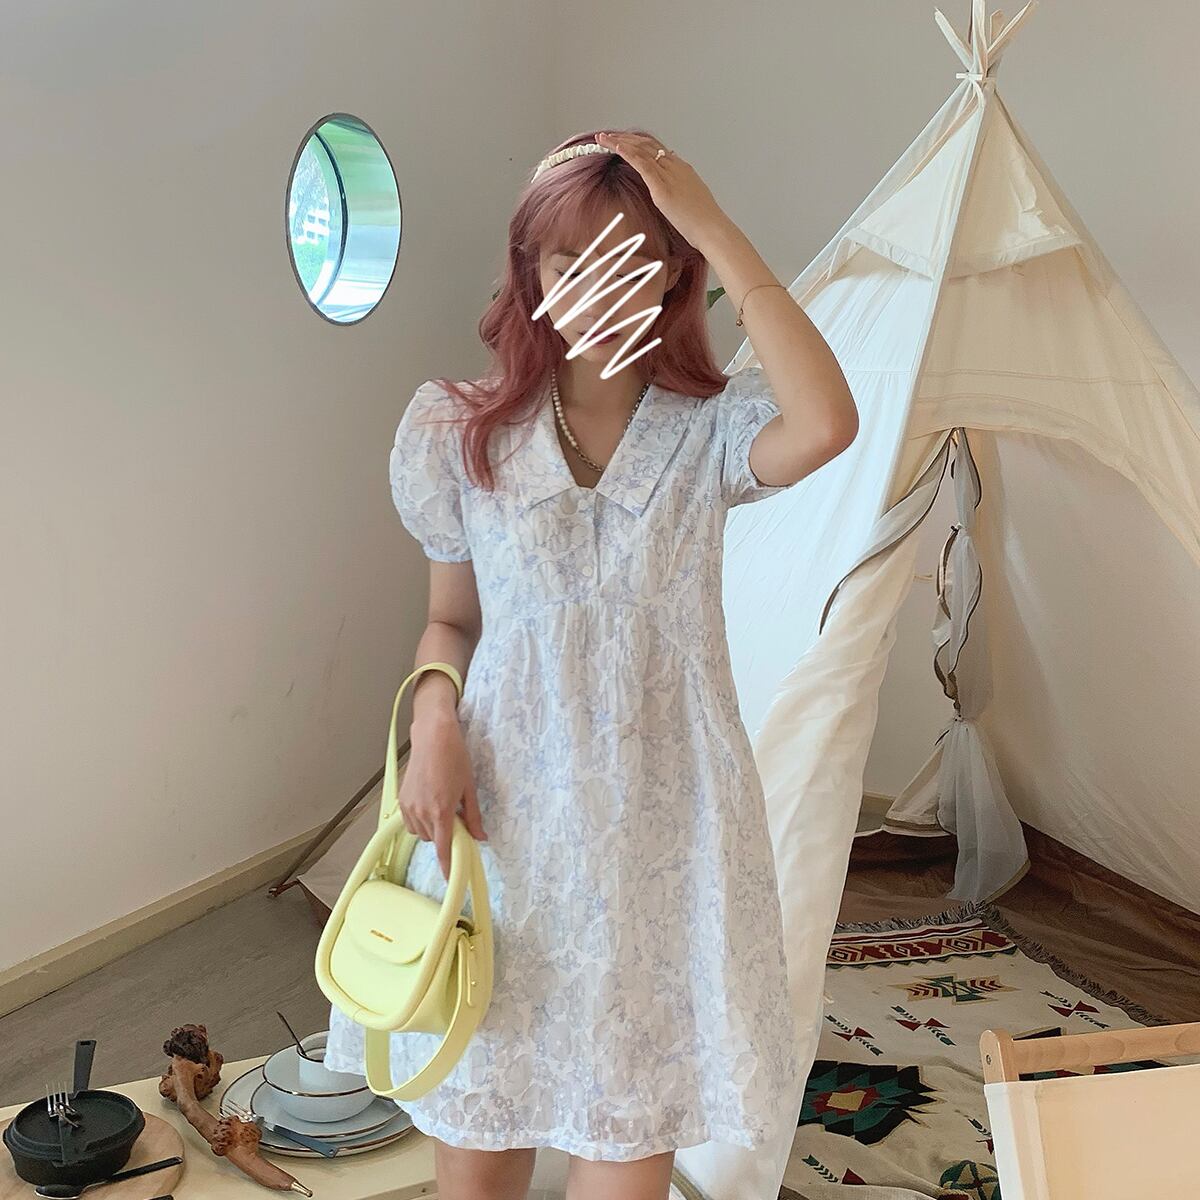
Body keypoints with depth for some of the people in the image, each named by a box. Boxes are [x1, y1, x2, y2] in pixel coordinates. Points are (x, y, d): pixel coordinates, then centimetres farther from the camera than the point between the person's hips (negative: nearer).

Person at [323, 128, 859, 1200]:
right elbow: (451, 620, 9)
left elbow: (827, 425, -27)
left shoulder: (708, 430, -5)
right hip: (504, 813, 2)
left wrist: (719, 232, -23)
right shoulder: (464, 435, 1)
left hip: (660, 822, -1)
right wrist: (434, 717, -12)